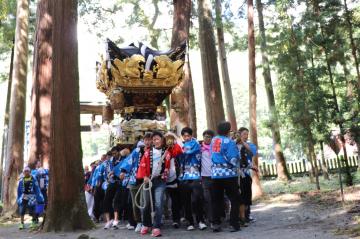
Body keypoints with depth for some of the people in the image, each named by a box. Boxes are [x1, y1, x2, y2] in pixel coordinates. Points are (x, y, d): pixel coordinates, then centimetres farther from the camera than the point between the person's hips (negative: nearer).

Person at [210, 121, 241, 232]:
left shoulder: (213, 140, 8)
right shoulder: (229, 141, -11)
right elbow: (234, 159, -13)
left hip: (215, 173, 6)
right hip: (228, 173, -6)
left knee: (216, 200, 11)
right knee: (234, 199, 6)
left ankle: (216, 224, 13)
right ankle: (234, 224, 3)